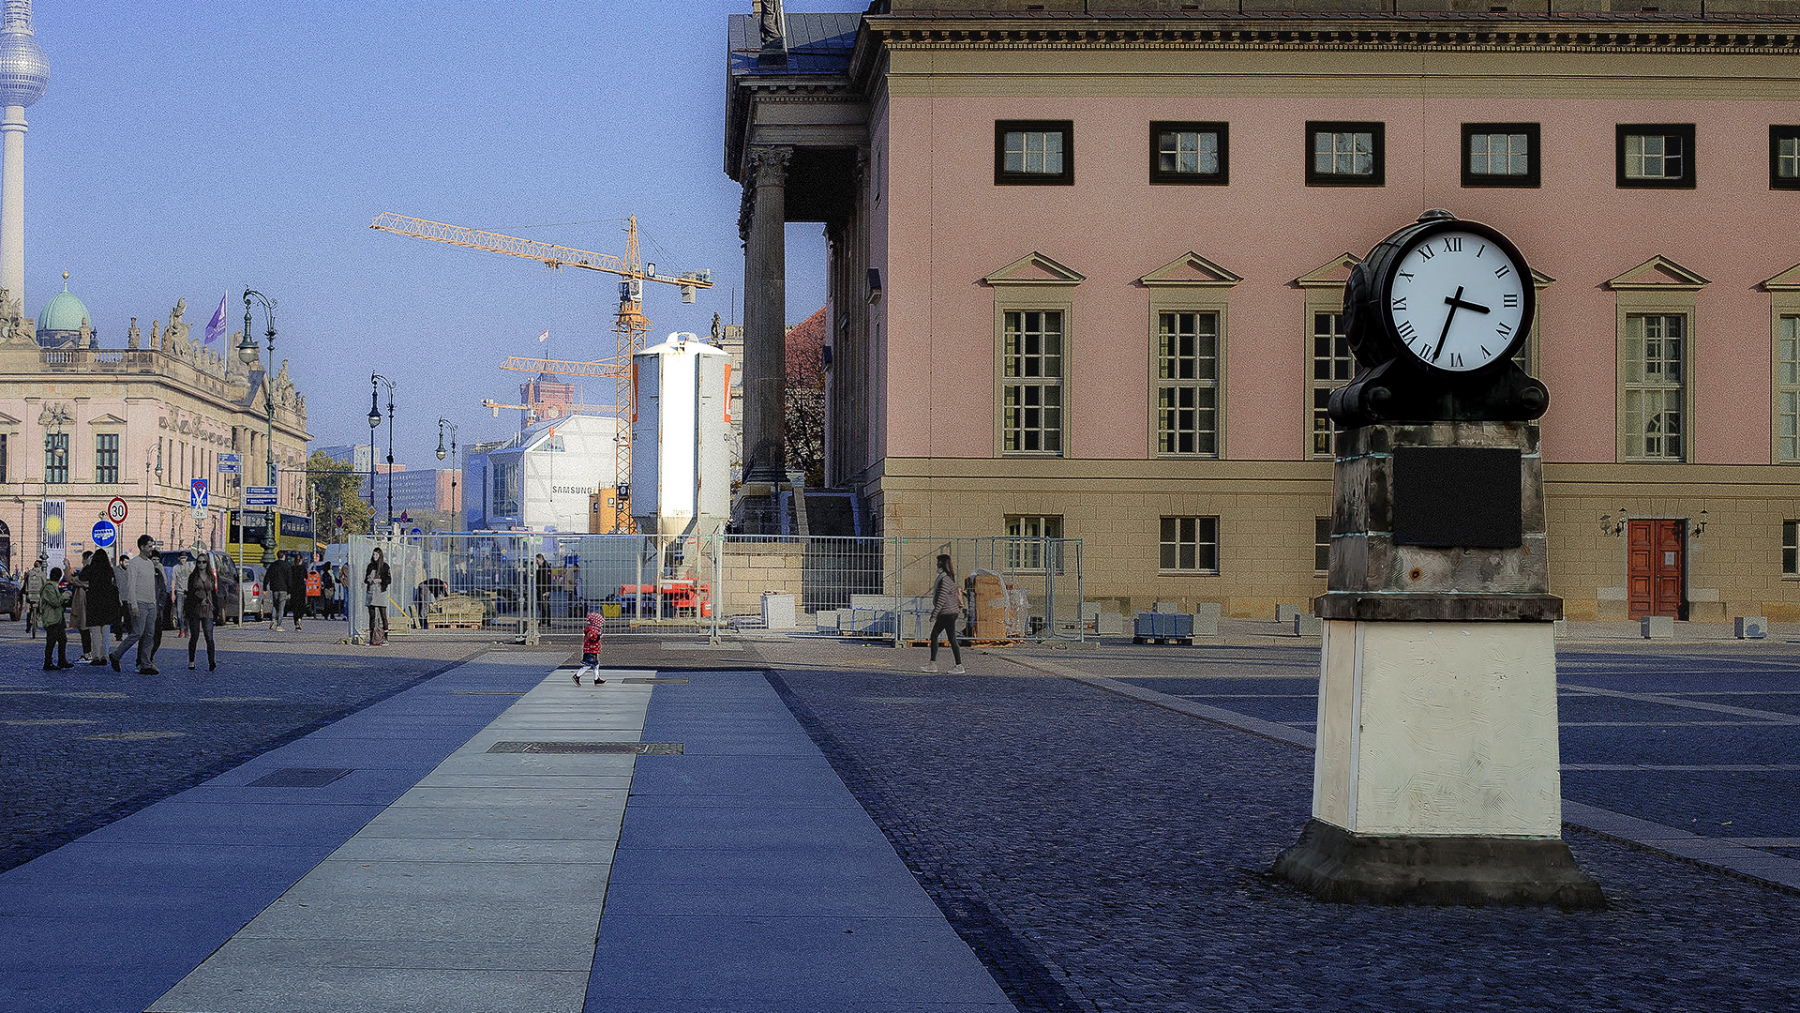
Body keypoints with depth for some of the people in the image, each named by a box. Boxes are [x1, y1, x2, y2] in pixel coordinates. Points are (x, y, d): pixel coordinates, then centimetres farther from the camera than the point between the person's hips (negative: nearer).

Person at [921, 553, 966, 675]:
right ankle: (932, 664, 15)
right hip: (944, 614, 10)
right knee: (933, 636, 12)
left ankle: (959, 666, -1)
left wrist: (935, 613, -20)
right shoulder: (951, 577, 13)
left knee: (952, 639, -5)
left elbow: (942, 598, -22)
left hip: (948, 613, -10)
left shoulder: (945, 579, -17)